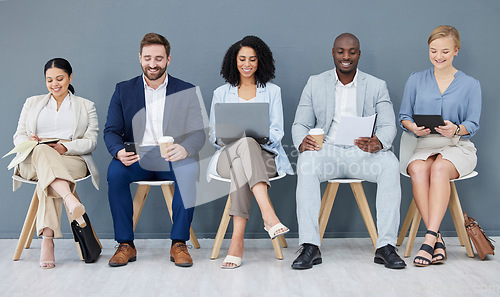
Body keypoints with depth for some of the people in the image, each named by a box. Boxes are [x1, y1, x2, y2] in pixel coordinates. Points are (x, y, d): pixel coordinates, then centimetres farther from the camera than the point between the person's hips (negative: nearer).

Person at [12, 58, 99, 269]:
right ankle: (71, 200, -61)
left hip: (71, 160, 0)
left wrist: (65, 147, -15)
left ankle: (47, 240, -47)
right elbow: (18, 137, 16)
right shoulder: (32, 103, 26)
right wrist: (30, 142, -10)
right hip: (33, 160, 1)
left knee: (47, 178, -37)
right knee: (42, 151, -39)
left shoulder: (86, 106, 20)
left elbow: (91, 141, 6)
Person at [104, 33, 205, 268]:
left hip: (172, 159, -1)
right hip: (136, 159, 1)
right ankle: (125, 245, -19)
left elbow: (198, 133, -2)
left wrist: (185, 149, -27)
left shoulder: (187, 92, 7)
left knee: (190, 170, -34)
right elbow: (111, 131, 4)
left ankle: (179, 244, -21)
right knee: (115, 172, -31)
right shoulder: (123, 90, 11)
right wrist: (119, 152, -21)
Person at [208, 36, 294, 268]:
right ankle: (268, 214, -53)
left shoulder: (272, 91, 17)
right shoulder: (221, 93, 19)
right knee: (245, 144, -39)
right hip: (227, 155, 0)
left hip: (264, 155, 0)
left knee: (241, 164, -39)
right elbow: (213, 135, 13)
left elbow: (277, 132, 7)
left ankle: (237, 239, -46)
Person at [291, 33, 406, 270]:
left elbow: (388, 126, -1)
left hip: (363, 153, 0)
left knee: (390, 164, -32)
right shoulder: (315, 84, 12)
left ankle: (385, 246, -28)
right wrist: (302, 141, -20)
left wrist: (378, 142, -26)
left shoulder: (377, 86, 11)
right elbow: (300, 124, 7)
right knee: (306, 162, -34)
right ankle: (310, 247, -34)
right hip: (327, 151, 0)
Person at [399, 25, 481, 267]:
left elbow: (473, 124, 3)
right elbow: (404, 116, 11)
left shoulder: (470, 85, 9)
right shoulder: (416, 80, 13)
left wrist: (455, 129, -20)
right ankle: (437, 240, -34)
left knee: (439, 168, -36)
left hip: (458, 147, -1)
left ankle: (429, 238, -39)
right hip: (425, 146, 1)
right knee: (417, 170, -34)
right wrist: (414, 127, -12)